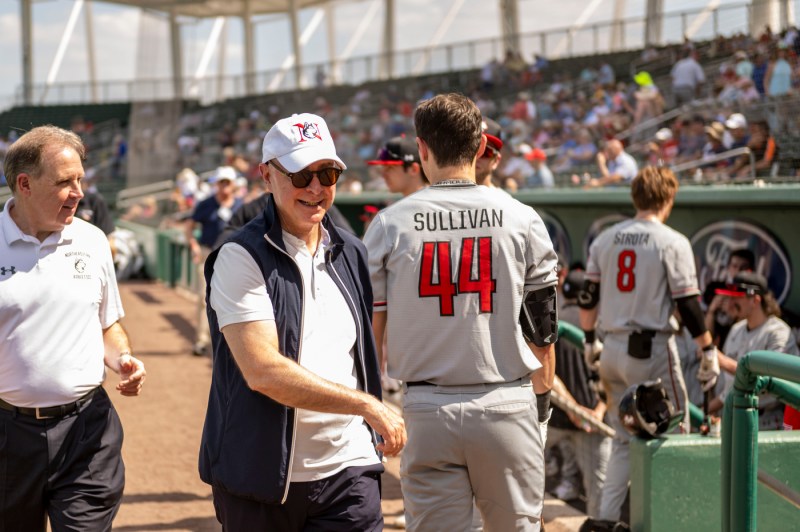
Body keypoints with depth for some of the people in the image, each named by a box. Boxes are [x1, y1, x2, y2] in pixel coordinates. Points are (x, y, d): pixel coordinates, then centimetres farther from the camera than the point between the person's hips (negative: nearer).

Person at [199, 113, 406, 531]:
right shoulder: (241, 258, -9)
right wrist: (368, 404, -19)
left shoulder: (351, 254, 11)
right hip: (261, 478, -4)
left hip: (348, 470, 4)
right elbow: (263, 372, -19)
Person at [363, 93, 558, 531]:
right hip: (507, 409, 0)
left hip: (427, 412, 0)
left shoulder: (389, 224, 0)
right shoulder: (521, 219, 0)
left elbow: (371, 327, 2)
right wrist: (540, 400, 16)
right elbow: (542, 328, 4)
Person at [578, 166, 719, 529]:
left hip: (612, 349, 6)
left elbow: (588, 297, 10)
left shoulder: (605, 239, 8)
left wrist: (590, 342, 23)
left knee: (624, 438, 16)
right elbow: (688, 304, -11)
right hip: (652, 349, -6)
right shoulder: (673, 242, -8)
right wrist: (709, 350, -4)